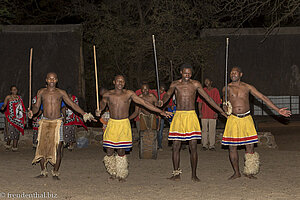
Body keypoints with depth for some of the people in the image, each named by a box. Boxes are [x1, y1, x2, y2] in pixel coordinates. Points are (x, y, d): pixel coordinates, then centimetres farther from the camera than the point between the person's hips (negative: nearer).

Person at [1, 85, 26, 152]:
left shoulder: (19, 98, 12)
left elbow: (22, 108, 14)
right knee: (9, 131, -9)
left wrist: (24, 118, 12)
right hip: (10, 117, -3)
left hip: (18, 117, 3)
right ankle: (8, 145, 12)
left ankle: (14, 147, 6)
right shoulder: (8, 97, 1)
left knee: (16, 132, 1)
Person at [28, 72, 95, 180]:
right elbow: (36, 107, 7)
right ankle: (43, 171, 11)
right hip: (45, 122, 1)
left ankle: (55, 173, 5)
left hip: (57, 122, -1)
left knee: (58, 148, -7)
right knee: (42, 147, -3)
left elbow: (72, 104, 5)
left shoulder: (61, 93, 2)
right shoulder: (41, 92, 5)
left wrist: (85, 114, 0)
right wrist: (32, 112, -17)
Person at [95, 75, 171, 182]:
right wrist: (99, 111, 4)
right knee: (109, 152, -2)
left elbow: (144, 103, 0)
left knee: (121, 151, -1)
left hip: (124, 125, -1)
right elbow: (103, 103, 25)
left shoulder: (129, 94, -1)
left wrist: (160, 111, 0)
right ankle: (113, 172, 22)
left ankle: (121, 174, 17)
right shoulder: (108, 95, 2)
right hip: (112, 124, 1)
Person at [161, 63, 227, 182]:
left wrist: (221, 111, 6)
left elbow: (207, 98, 7)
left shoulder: (195, 84, 5)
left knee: (193, 147, -3)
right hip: (179, 116, 0)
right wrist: (161, 103, -28)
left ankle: (194, 175, 5)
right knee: (175, 146, -1)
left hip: (191, 116, 0)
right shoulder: (175, 84, 6)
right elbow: (168, 95, -5)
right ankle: (176, 173, 9)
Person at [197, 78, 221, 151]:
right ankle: (204, 145, 10)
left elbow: (218, 103, 6)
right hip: (204, 114, 1)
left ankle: (212, 145, 5)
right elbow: (200, 102, 7)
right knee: (204, 130, 3)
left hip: (213, 114, -1)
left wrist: (216, 112, -4)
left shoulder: (215, 91, 5)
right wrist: (200, 113, -2)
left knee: (212, 130, 0)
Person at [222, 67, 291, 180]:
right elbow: (224, 103, 18)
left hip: (246, 119, 1)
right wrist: (225, 107, -8)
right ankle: (236, 172, 13)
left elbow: (263, 98, 4)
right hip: (233, 119, 0)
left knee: (250, 146, -2)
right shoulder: (227, 88, 4)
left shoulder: (247, 87, 5)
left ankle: (249, 172, 11)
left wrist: (278, 110, 0)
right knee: (232, 147, -1)